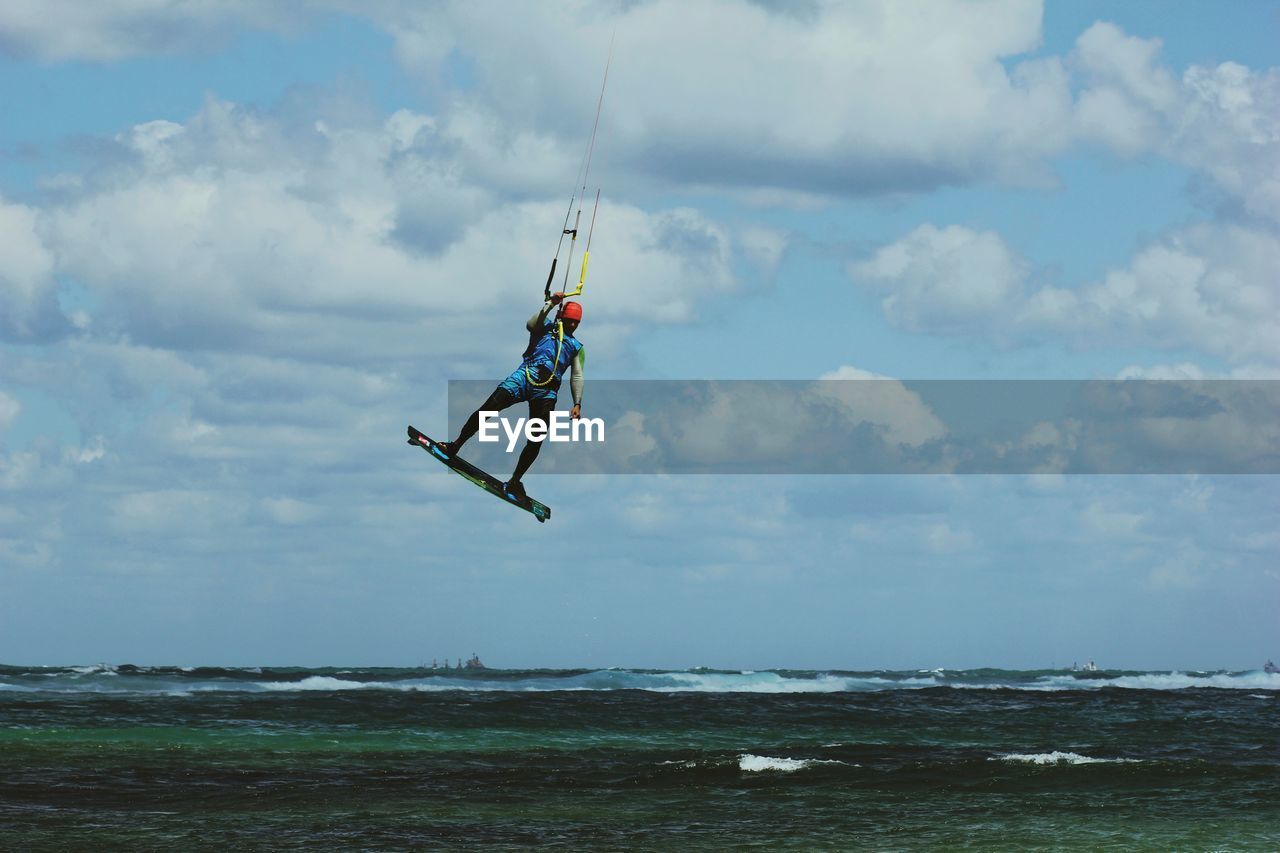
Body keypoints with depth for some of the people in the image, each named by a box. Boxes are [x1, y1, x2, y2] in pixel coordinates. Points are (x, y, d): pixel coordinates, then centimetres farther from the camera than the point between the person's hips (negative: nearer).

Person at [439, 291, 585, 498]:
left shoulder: (577, 348, 26)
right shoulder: (545, 327, 21)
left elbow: (577, 377, 17)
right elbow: (531, 324, -2)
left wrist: (577, 403, 3)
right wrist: (550, 303, -8)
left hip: (547, 390, 2)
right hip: (526, 374, -2)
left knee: (536, 441, -9)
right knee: (487, 409, -16)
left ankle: (514, 482, 3)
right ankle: (455, 445, -5)